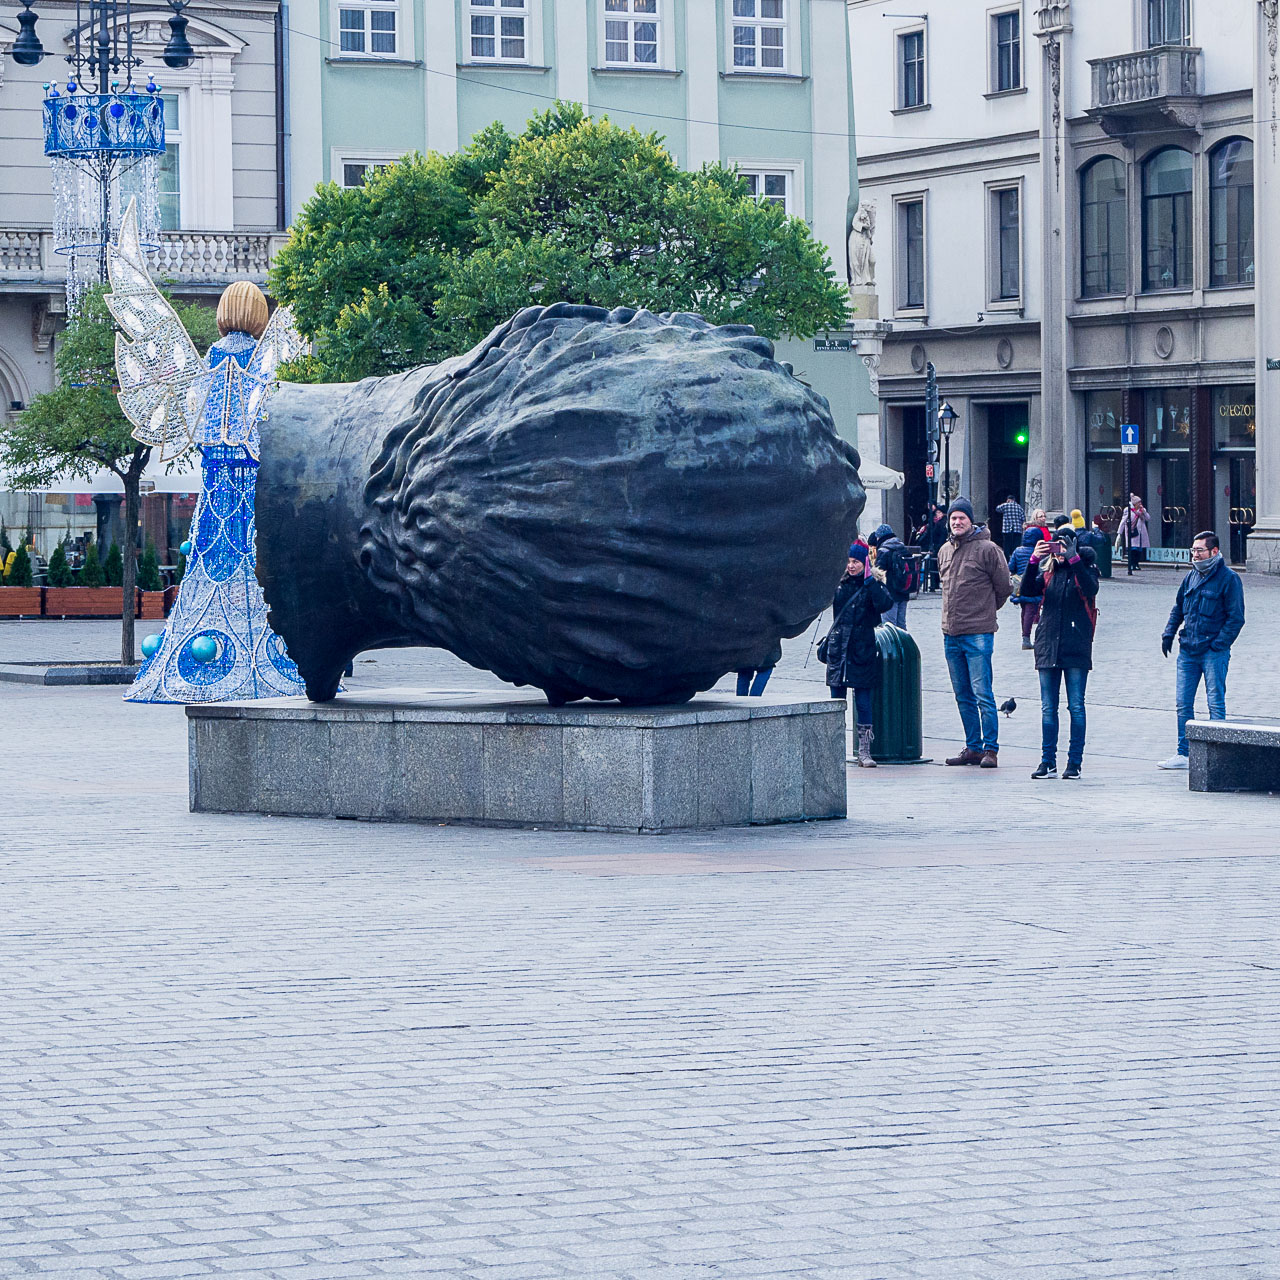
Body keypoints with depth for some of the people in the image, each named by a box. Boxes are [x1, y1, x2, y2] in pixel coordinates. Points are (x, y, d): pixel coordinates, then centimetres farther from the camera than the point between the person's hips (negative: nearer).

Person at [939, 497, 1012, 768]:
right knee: (963, 696, 10)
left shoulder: (987, 549, -7)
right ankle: (973, 747, 17)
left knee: (982, 694, -9)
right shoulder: (944, 552, 13)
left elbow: (1004, 587, -2)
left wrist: (983, 611, 8)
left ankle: (990, 748, -5)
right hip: (950, 634, 7)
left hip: (978, 634, -7)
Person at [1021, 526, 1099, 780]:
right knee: (1048, 708, 4)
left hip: (1076, 645, -4)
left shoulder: (1085, 565, 3)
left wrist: (1073, 559, -23)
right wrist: (1034, 560, -16)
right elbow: (1028, 589, -3)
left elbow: (1092, 589, -18)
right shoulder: (1048, 568, 12)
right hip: (1049, 643, 4)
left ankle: (1075, 762, 1)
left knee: (1076, 706, -2)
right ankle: (1048, 762, 6)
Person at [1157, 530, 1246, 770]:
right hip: (1187, 651, 6)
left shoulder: (1229, 579, -6)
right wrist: (1168, 634, 11)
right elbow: (1178, 608, 23)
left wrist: (1218, 645, -13)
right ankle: (1183, 754, 13)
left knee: (1216, 703, -3)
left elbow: (1236, 618, -8)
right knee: (1183, 703, 6)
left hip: (1214, 652, -6)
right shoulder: (1192, 577, 13)